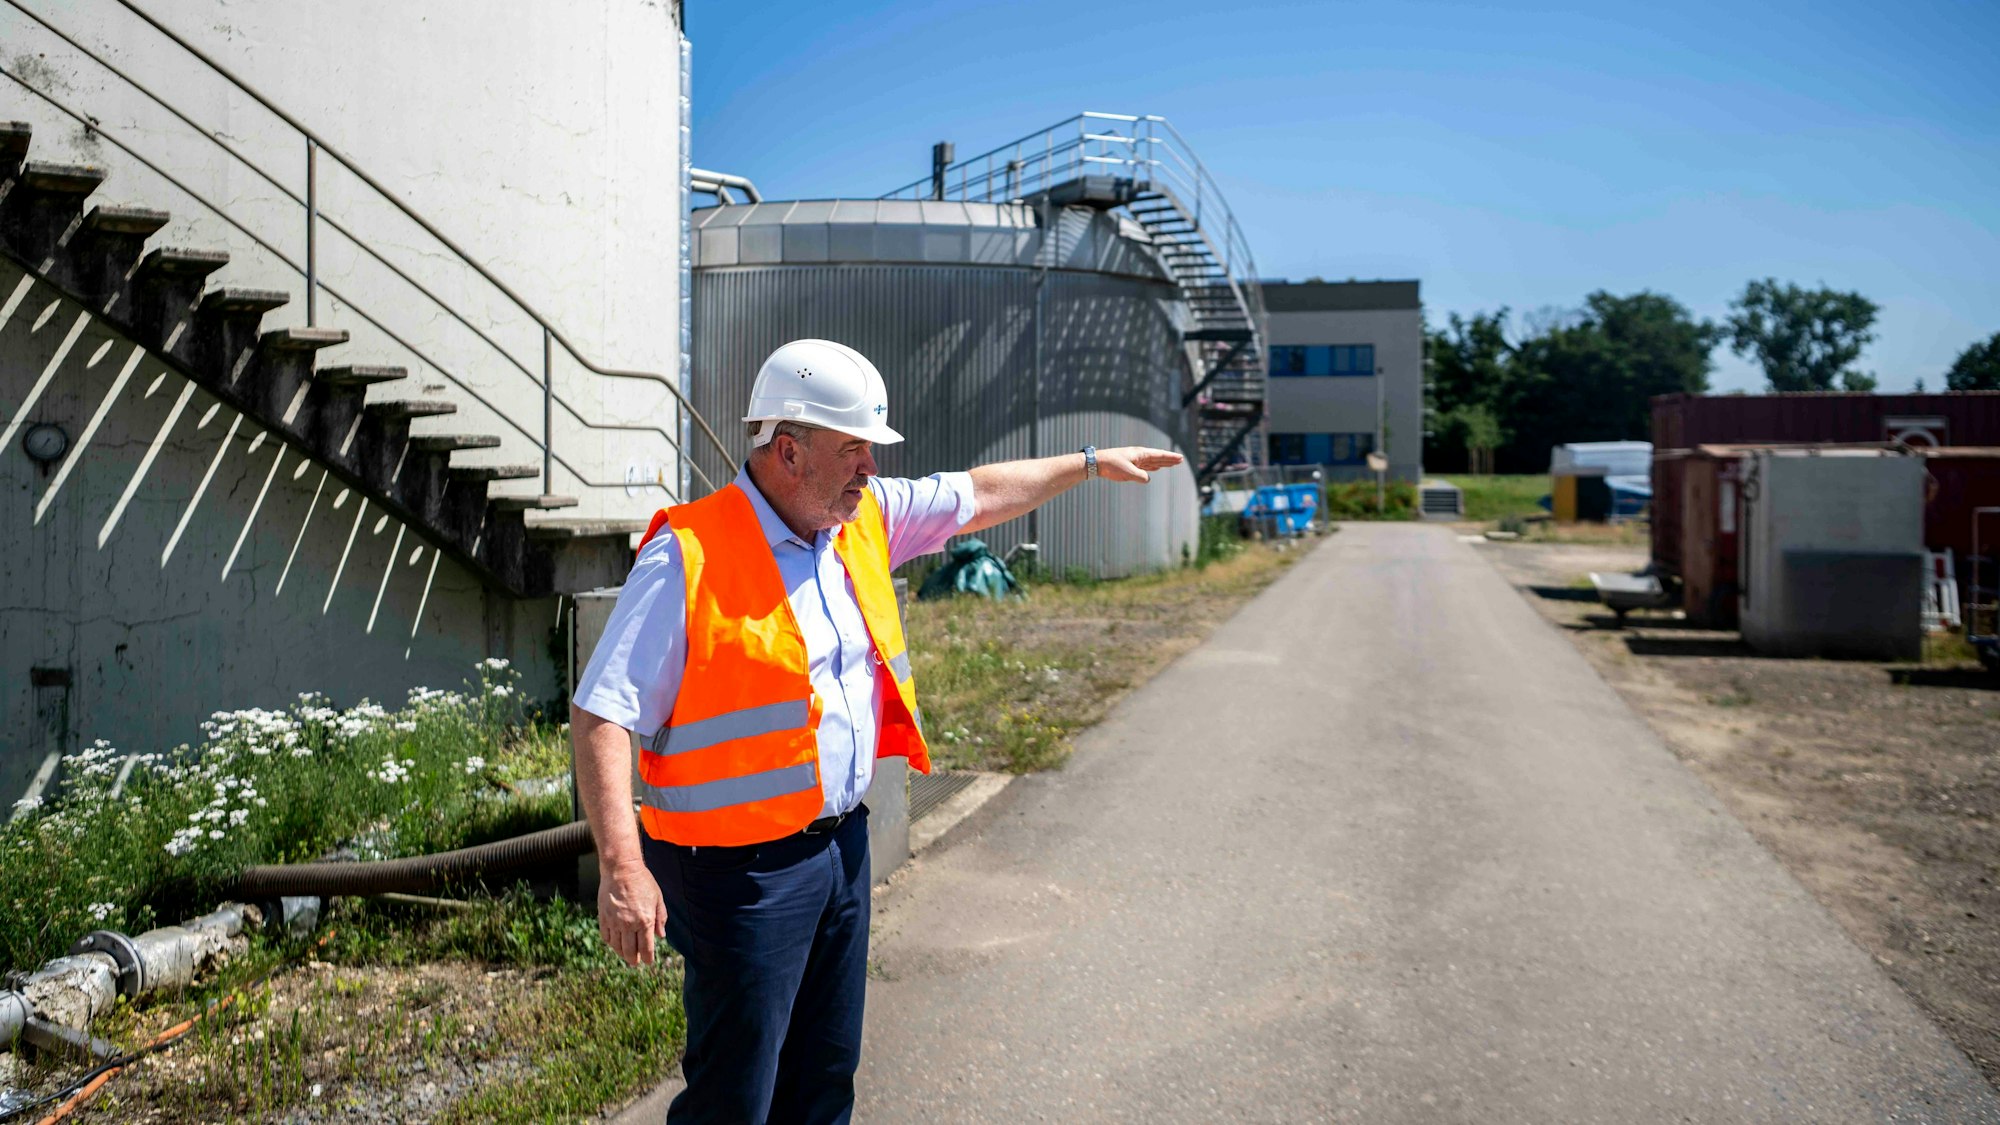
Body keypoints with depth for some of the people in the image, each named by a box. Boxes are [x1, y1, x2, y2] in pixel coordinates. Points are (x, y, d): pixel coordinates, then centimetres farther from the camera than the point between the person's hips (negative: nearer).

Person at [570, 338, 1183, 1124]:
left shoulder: (865, 518, 4)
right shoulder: (688, 558, -18)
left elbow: (980, 495, 19)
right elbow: (601, 714, -18)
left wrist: (1089, 464, 25)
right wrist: (622, 867, -24)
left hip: (843, 846, 7)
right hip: (743, 872, -7)